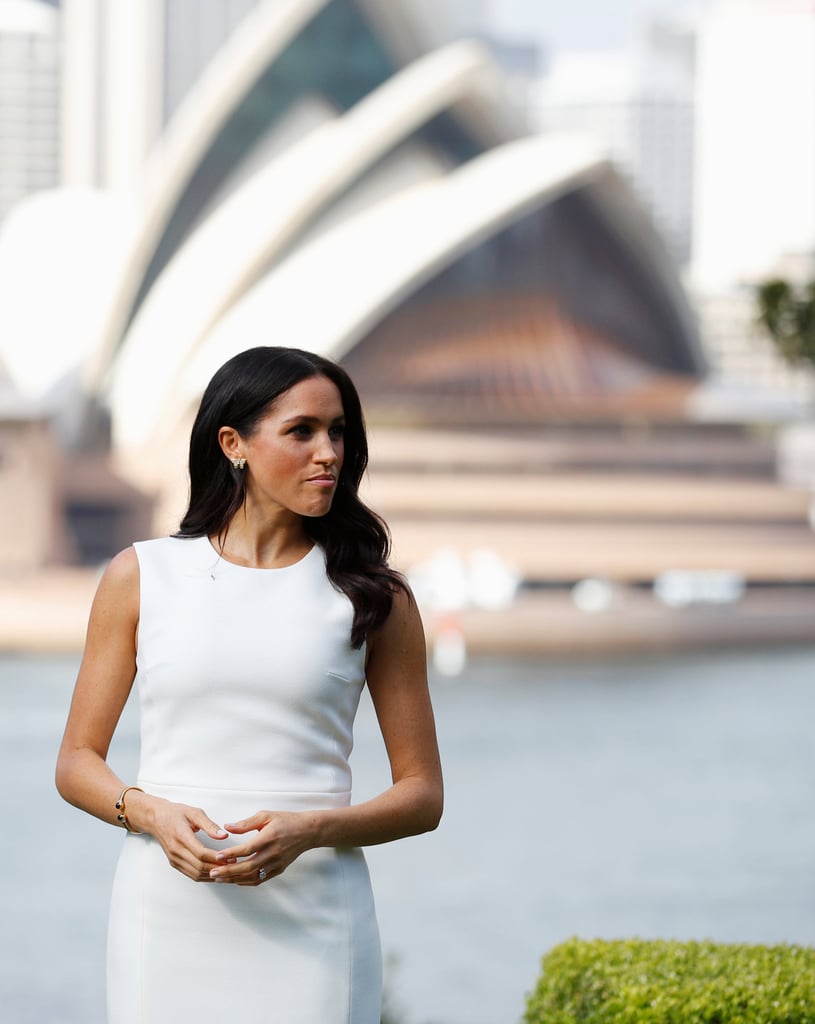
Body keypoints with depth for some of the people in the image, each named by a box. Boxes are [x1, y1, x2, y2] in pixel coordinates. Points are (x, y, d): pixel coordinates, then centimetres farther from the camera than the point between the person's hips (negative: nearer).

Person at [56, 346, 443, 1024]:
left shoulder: (373, 598, 4)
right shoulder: (143, 577, 6)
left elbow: (422, 796, 5)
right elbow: (77, 762, 9)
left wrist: (308, 830, -13)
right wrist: (150, 813, -12)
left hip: (313, 921, 0)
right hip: (169, 912, 0)